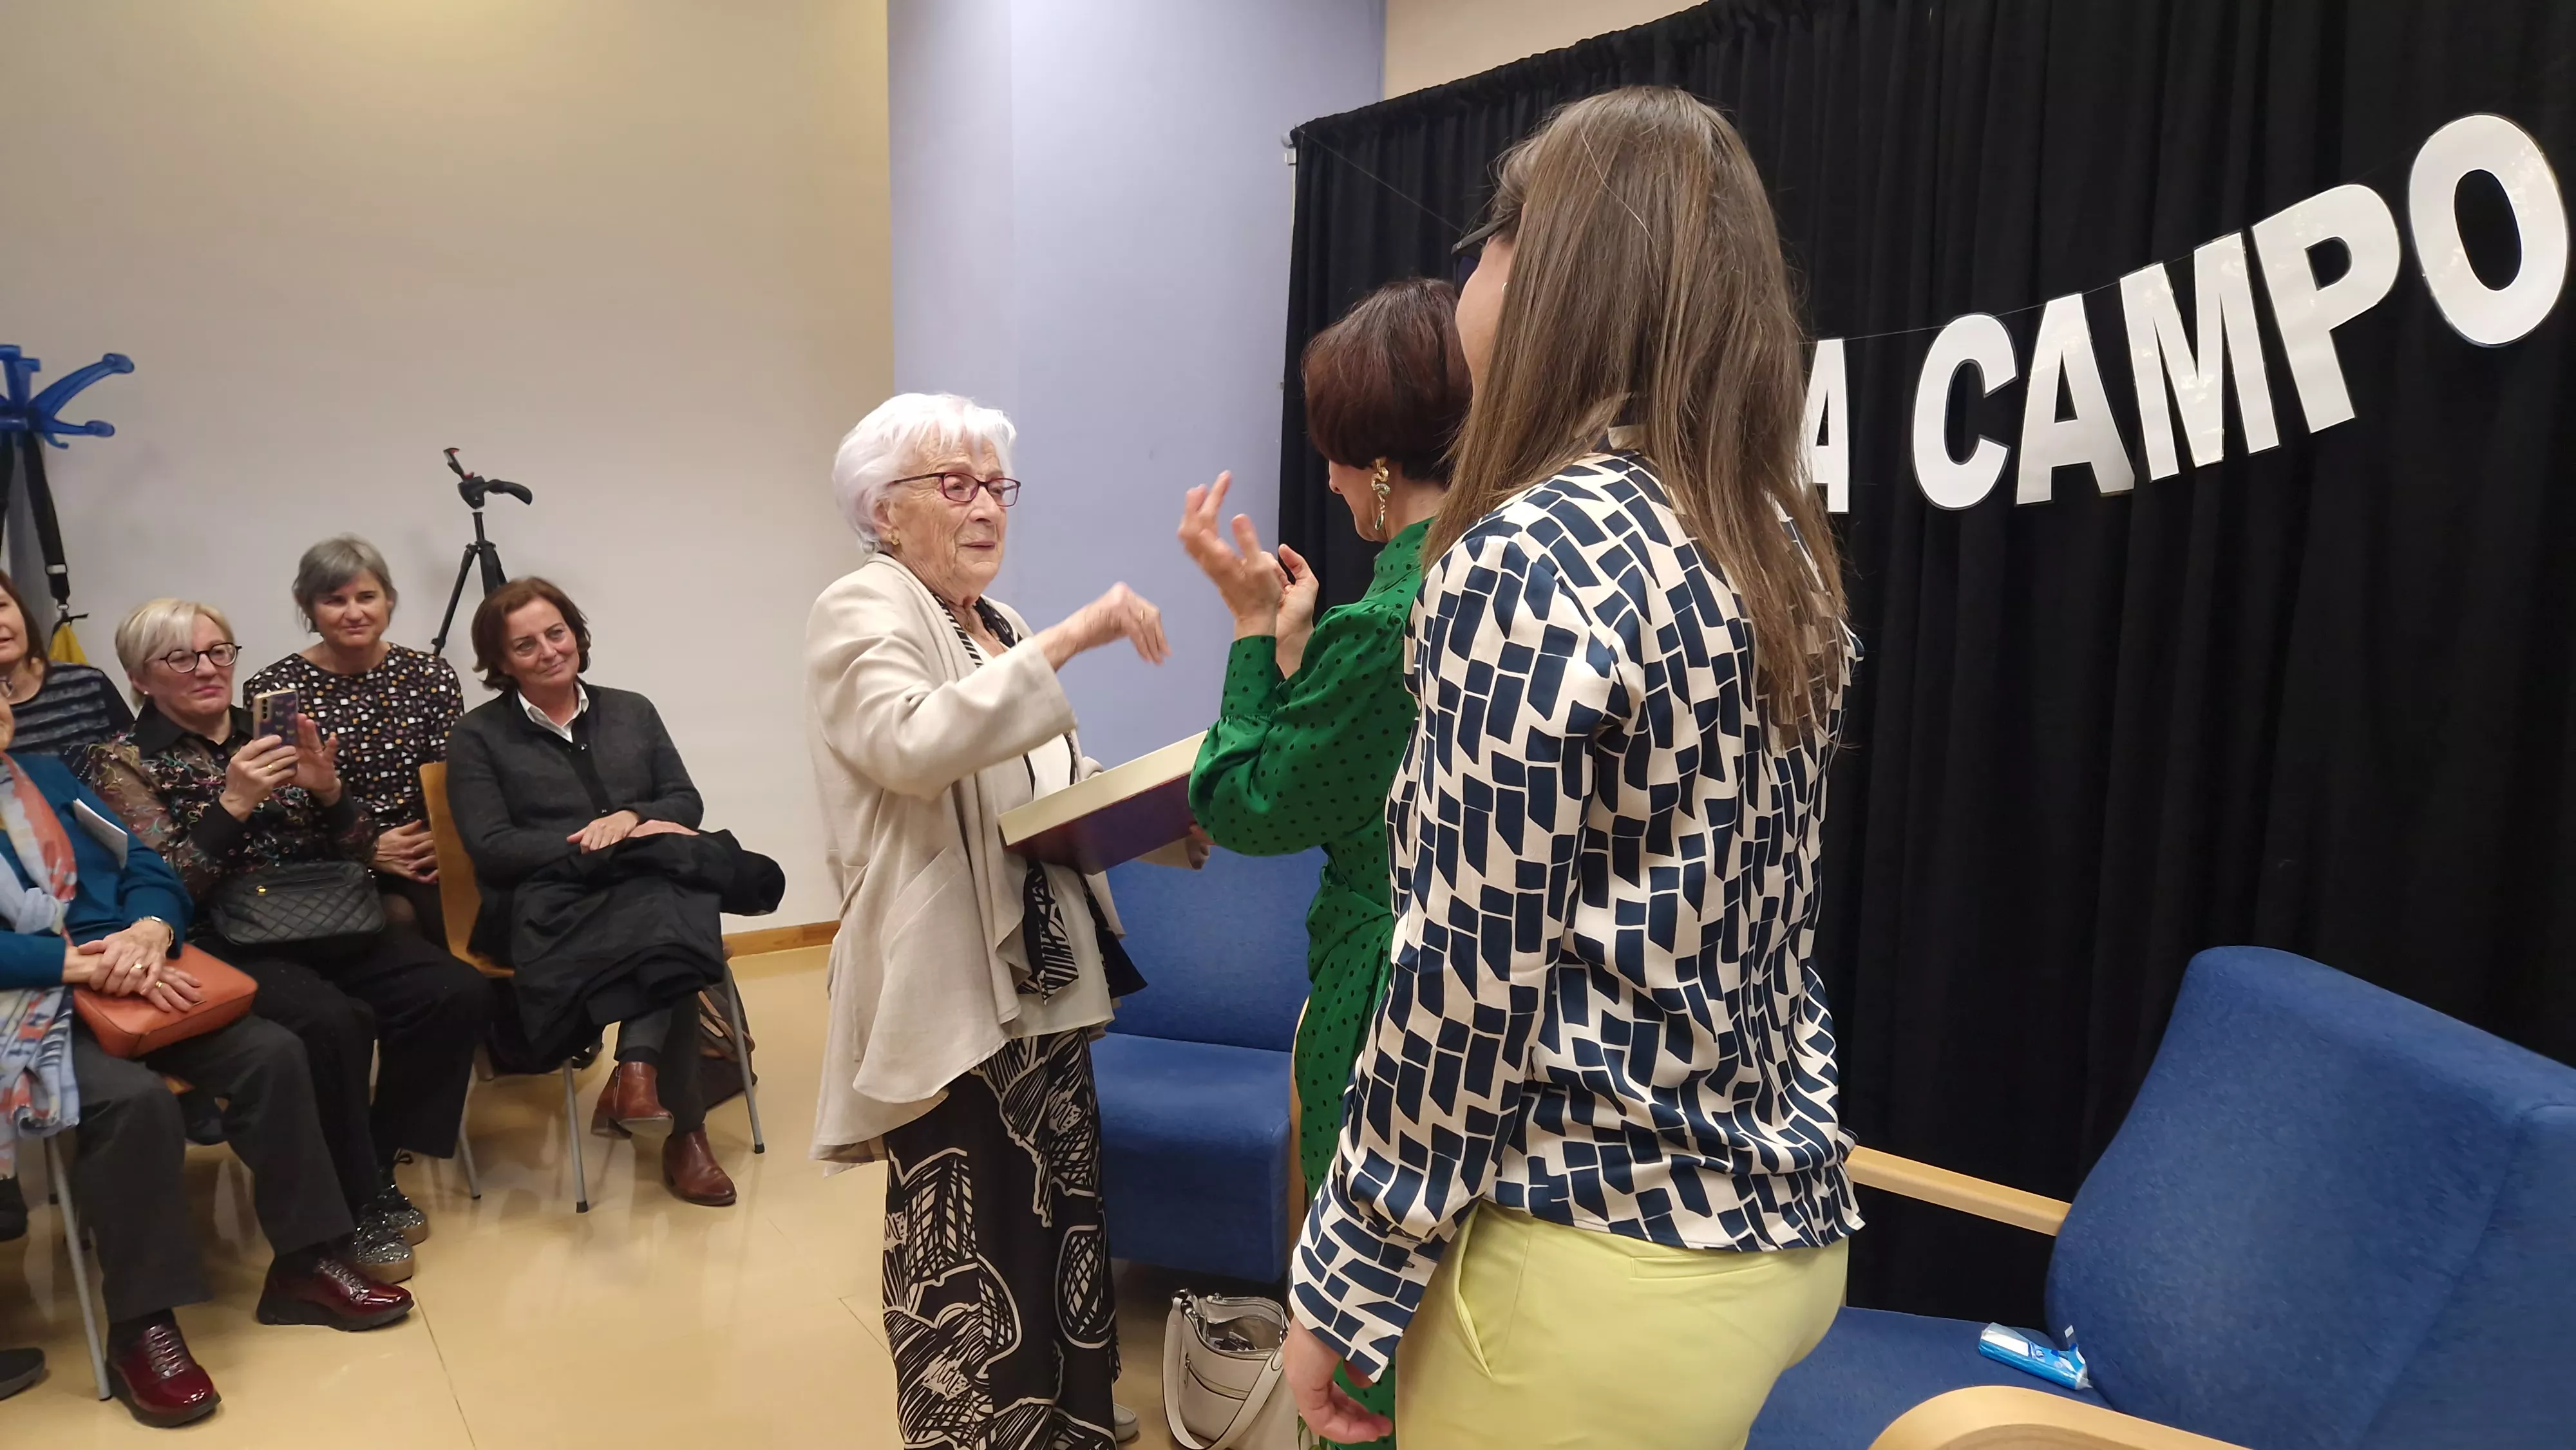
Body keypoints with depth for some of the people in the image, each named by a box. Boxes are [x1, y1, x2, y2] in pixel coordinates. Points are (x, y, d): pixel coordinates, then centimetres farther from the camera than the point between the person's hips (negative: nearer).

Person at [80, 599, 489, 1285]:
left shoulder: (270, 735, 13)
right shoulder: (122, 764, 2)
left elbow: (356, 853, 11)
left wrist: (327, 790, -9)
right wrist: (233, 804, -20)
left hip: (321, 925, 5)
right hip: (223, 945, -4)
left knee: (458, 991, -21)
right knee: (332, 1022, -35)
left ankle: (376, 1162, -1)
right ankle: (356, 1203, -12)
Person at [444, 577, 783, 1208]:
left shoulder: (632, 711, 20)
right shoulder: (478, 736, 9)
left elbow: (686, 802, 13)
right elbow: (491, 848, -3)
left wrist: (631, 817, -10)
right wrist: (597, 846, -14)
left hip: (650, 892, 3)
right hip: (548, 907, -3)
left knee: (669, 910, -37)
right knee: (671, 924, -37)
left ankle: (636, 1067, -40)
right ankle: (684, 1127, -36)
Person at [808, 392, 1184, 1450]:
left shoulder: (1000, 629, 18)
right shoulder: (860, 613, -8)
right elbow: (914, 746, -29)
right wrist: (1072, 638, -30)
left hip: (1046, 978, 8)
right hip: (946, 989, -8)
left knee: (1061, 1223, 15)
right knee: (965, 1253, -2)